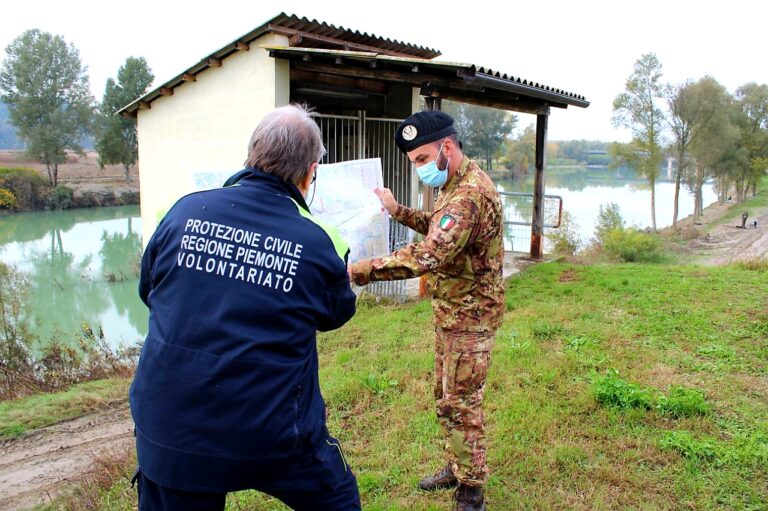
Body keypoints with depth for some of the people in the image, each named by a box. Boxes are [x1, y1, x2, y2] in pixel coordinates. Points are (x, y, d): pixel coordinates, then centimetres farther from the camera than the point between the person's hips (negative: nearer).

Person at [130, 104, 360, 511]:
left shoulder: (184, 211, -6)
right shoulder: (321, 243, -11)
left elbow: (147, 290, 11)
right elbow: (337, 314, 9)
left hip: (169, 429, 3)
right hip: (274, 434, -2)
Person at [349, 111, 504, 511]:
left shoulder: (471, 193, -26)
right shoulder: (456, 184, 8)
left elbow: (429, 256, -37)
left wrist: (358, 271, -40)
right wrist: (397, 210, 10)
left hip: (470, 313, -10)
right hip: (449, 309, 10)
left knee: (461, 402, 1)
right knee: (445, 395, 19)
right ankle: (456, 467, 37)